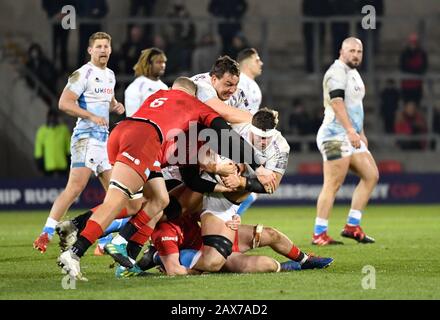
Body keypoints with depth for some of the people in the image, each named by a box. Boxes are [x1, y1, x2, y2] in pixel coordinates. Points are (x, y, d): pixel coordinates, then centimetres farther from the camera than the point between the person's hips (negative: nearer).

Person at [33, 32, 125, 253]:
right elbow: (64, 103, -16)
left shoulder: (110, 75, 17)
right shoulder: (83, 74, -9)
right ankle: (46, 234, -18)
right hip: (86, 137, -9)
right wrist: (92, 116, -22)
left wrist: (116, 106, 11)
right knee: (75, 187, -18)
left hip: (104, 138, 9)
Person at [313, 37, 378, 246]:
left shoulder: (353, 73, 21)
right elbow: (337, 102, -23)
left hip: (351, 137, 10)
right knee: (333, 185, -12)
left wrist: (361, 134, 26)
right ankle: (319, 235, -11)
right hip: (336, 136, -10)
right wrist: (351, 131, -31)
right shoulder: (337, 72, -11)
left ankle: (352, 226, 8)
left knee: (371, 175, 7)